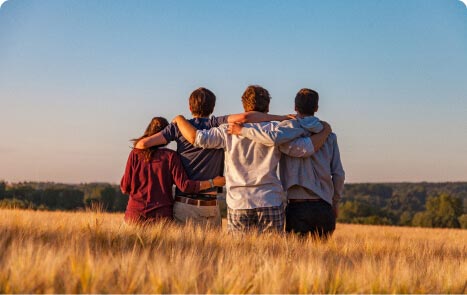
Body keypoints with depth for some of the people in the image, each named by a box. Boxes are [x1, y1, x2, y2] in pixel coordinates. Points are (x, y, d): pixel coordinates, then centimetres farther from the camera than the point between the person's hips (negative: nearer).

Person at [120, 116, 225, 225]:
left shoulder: (135, 154, 2)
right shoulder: (170, 156, -2)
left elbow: (125, 187, 3)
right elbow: (184, 185, -9)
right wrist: (213, 182, -1)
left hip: (135, 213, 1)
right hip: (162, 215, -1)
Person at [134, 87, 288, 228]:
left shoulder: (179, 126, 4)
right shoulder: (217, 124, 0)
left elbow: (143, 143, -1)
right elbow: (244, 117, -16)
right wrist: (280, 117, -9)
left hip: (183, 203, 1)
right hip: (210, 205, -1)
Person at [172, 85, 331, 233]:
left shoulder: (229, 130, 2)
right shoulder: (277, 130, 1)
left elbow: (197, 138, -4)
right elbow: (305, 148, -3)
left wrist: (179, 119, 14)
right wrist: (325, 132, 14)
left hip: (238, 204, 1)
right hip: (270, 204, 0)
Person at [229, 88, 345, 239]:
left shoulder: (290, 126, -1)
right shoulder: (329, 136, 10)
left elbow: (273, 137, -24)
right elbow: (338, 174, 8)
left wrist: (243, 130, -11)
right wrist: (335, 202, 20)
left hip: (297, 206, -3)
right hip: (324, 207, 3)